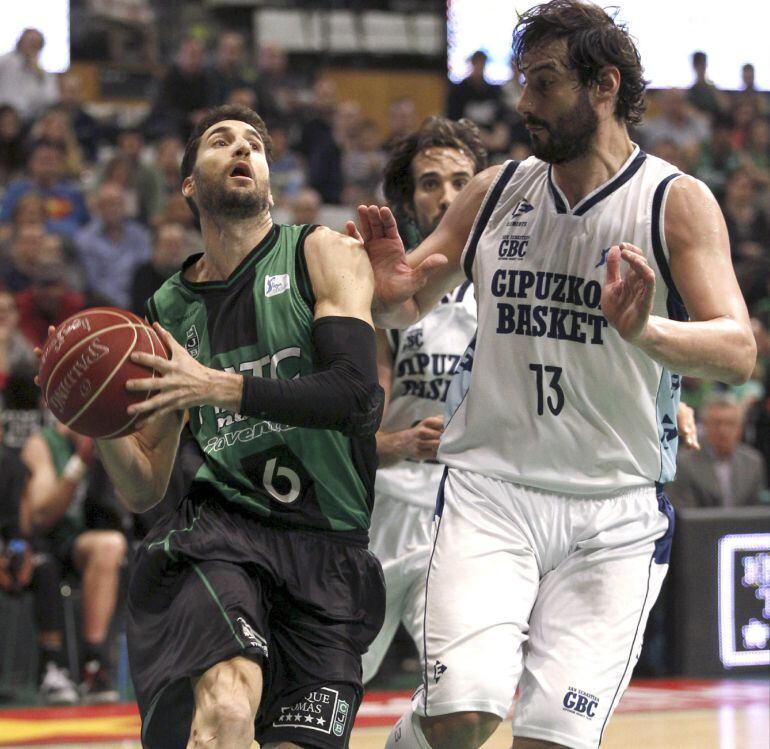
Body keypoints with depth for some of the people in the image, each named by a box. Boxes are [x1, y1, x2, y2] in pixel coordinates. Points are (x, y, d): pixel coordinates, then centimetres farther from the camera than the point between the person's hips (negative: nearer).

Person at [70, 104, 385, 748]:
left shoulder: (323, 254, 3)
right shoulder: (170, 308, 12)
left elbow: (356, 393, -14)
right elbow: (143, 491, 14)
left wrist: (219, 386, -21)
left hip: (330, 553, 0)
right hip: (219, 532, 0)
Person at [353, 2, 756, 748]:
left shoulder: (676, 202, -4)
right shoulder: (495, 192, 7)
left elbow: (738, 350, -14)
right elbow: (407, 305, 17)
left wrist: (643, 331, -35)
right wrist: (387, 289, -8)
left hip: (615, 515, -1)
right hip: (489, 490, 1)